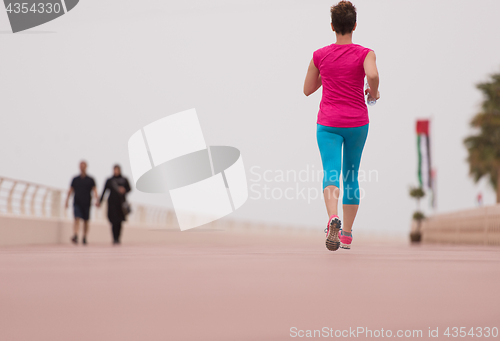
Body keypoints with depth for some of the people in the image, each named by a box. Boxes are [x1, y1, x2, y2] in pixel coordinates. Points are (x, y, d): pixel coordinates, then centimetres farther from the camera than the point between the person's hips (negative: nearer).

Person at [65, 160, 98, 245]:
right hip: (77, 203, 0)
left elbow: (94, 190, 0)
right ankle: (75, 236, -30)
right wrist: (66, 202, 6)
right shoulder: (75, 179, 10)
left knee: (86, 221, 6)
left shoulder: (90, 180, 6)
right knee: (77, 219, -16)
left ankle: (84, 238, 15)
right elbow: (70, 191, 12)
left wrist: (97, 201, -15)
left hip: (86, 204, 0)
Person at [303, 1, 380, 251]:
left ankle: (333, 219, -42)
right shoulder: (364, 54, -4)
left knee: (331, 174, -12)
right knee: (351, 176, 16)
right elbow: (372, 74, -26)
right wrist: (374, 92, -6)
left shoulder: (320, 56, 1)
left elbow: (307, 90, 10)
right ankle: (347, 235, 21)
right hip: (357, 123, 1)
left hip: (328, 123, 0)